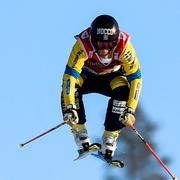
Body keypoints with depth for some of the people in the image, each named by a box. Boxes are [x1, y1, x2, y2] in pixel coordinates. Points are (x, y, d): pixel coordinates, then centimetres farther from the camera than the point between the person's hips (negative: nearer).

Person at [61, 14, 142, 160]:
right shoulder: (83, 44, -35)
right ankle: (79, 130, -19)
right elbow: (70, 75, -38)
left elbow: (135, 78, -28)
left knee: (123, 91, -32)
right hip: (86, 77, 0)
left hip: (112, 77, 0)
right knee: (70, 88, -32)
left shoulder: (124, 46, -32)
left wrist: (130, 110, -37)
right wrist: (69, 108, -48)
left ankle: (110, 136, -18)